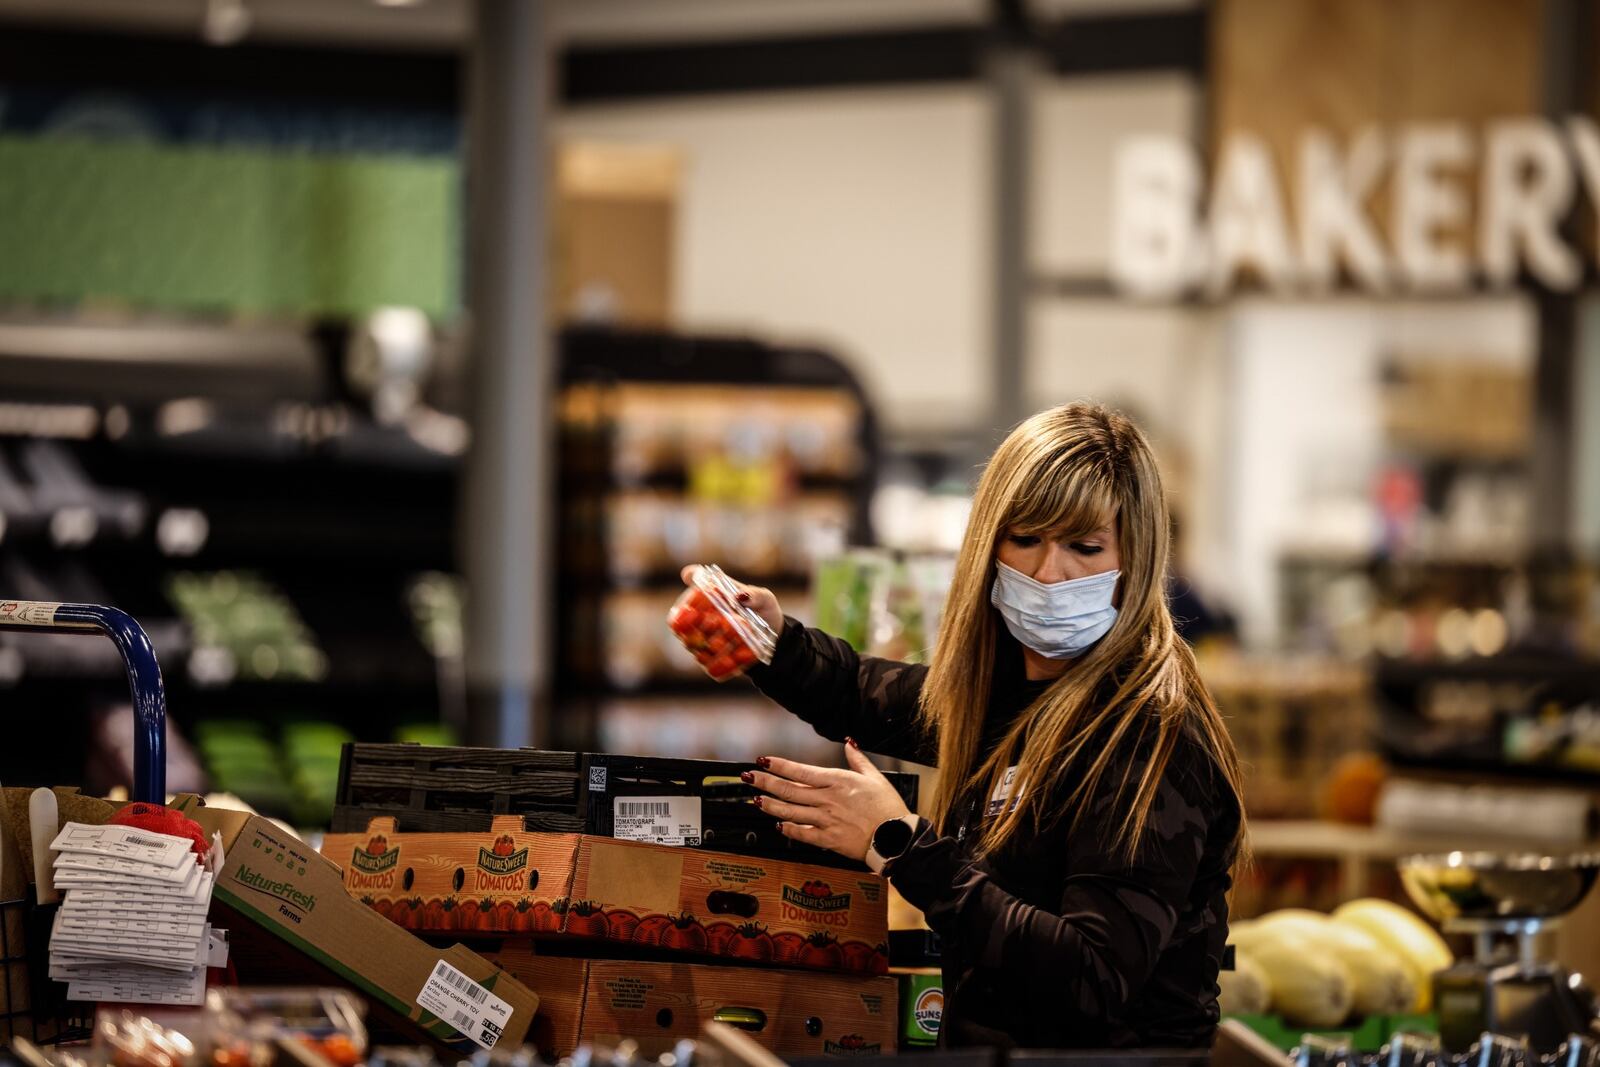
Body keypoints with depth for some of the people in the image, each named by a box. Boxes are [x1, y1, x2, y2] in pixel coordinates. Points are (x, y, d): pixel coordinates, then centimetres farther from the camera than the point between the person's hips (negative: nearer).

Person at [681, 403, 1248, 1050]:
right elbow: (863, 695, 30)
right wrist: (775, 638, 8)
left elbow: (1094, 983, -26)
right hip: (977, 1038, 7)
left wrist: (903, 846, -23)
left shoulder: (1154, 735, -17)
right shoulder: (1002, 682, 8)